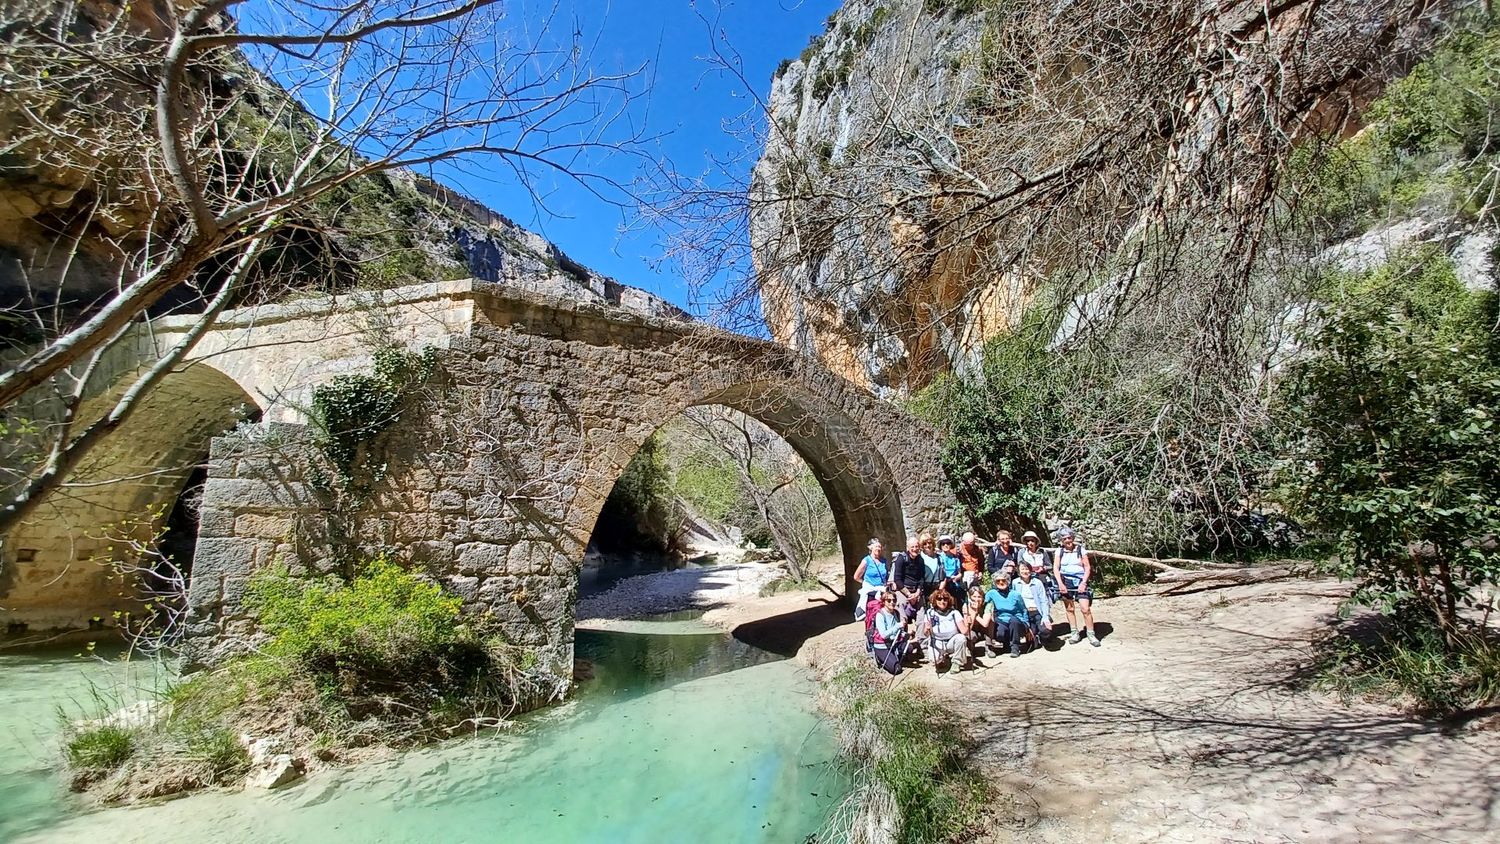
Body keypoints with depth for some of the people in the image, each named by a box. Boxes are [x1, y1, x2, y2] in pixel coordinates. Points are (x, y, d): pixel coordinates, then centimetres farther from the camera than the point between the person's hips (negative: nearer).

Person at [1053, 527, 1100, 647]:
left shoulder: (1081, 550, 3)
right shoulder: (1059, 551, 5)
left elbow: (1087, 567, 1)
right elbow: (1055, 568, 0)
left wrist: (1083, 583, -10)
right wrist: (1060, 583, -12)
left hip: (1080, 582, -1)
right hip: (1065, 582, 1)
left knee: (1085, 609, -9)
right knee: (1069, 609, 5)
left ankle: (1091, 635, 2)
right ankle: (1075, 633, 16)